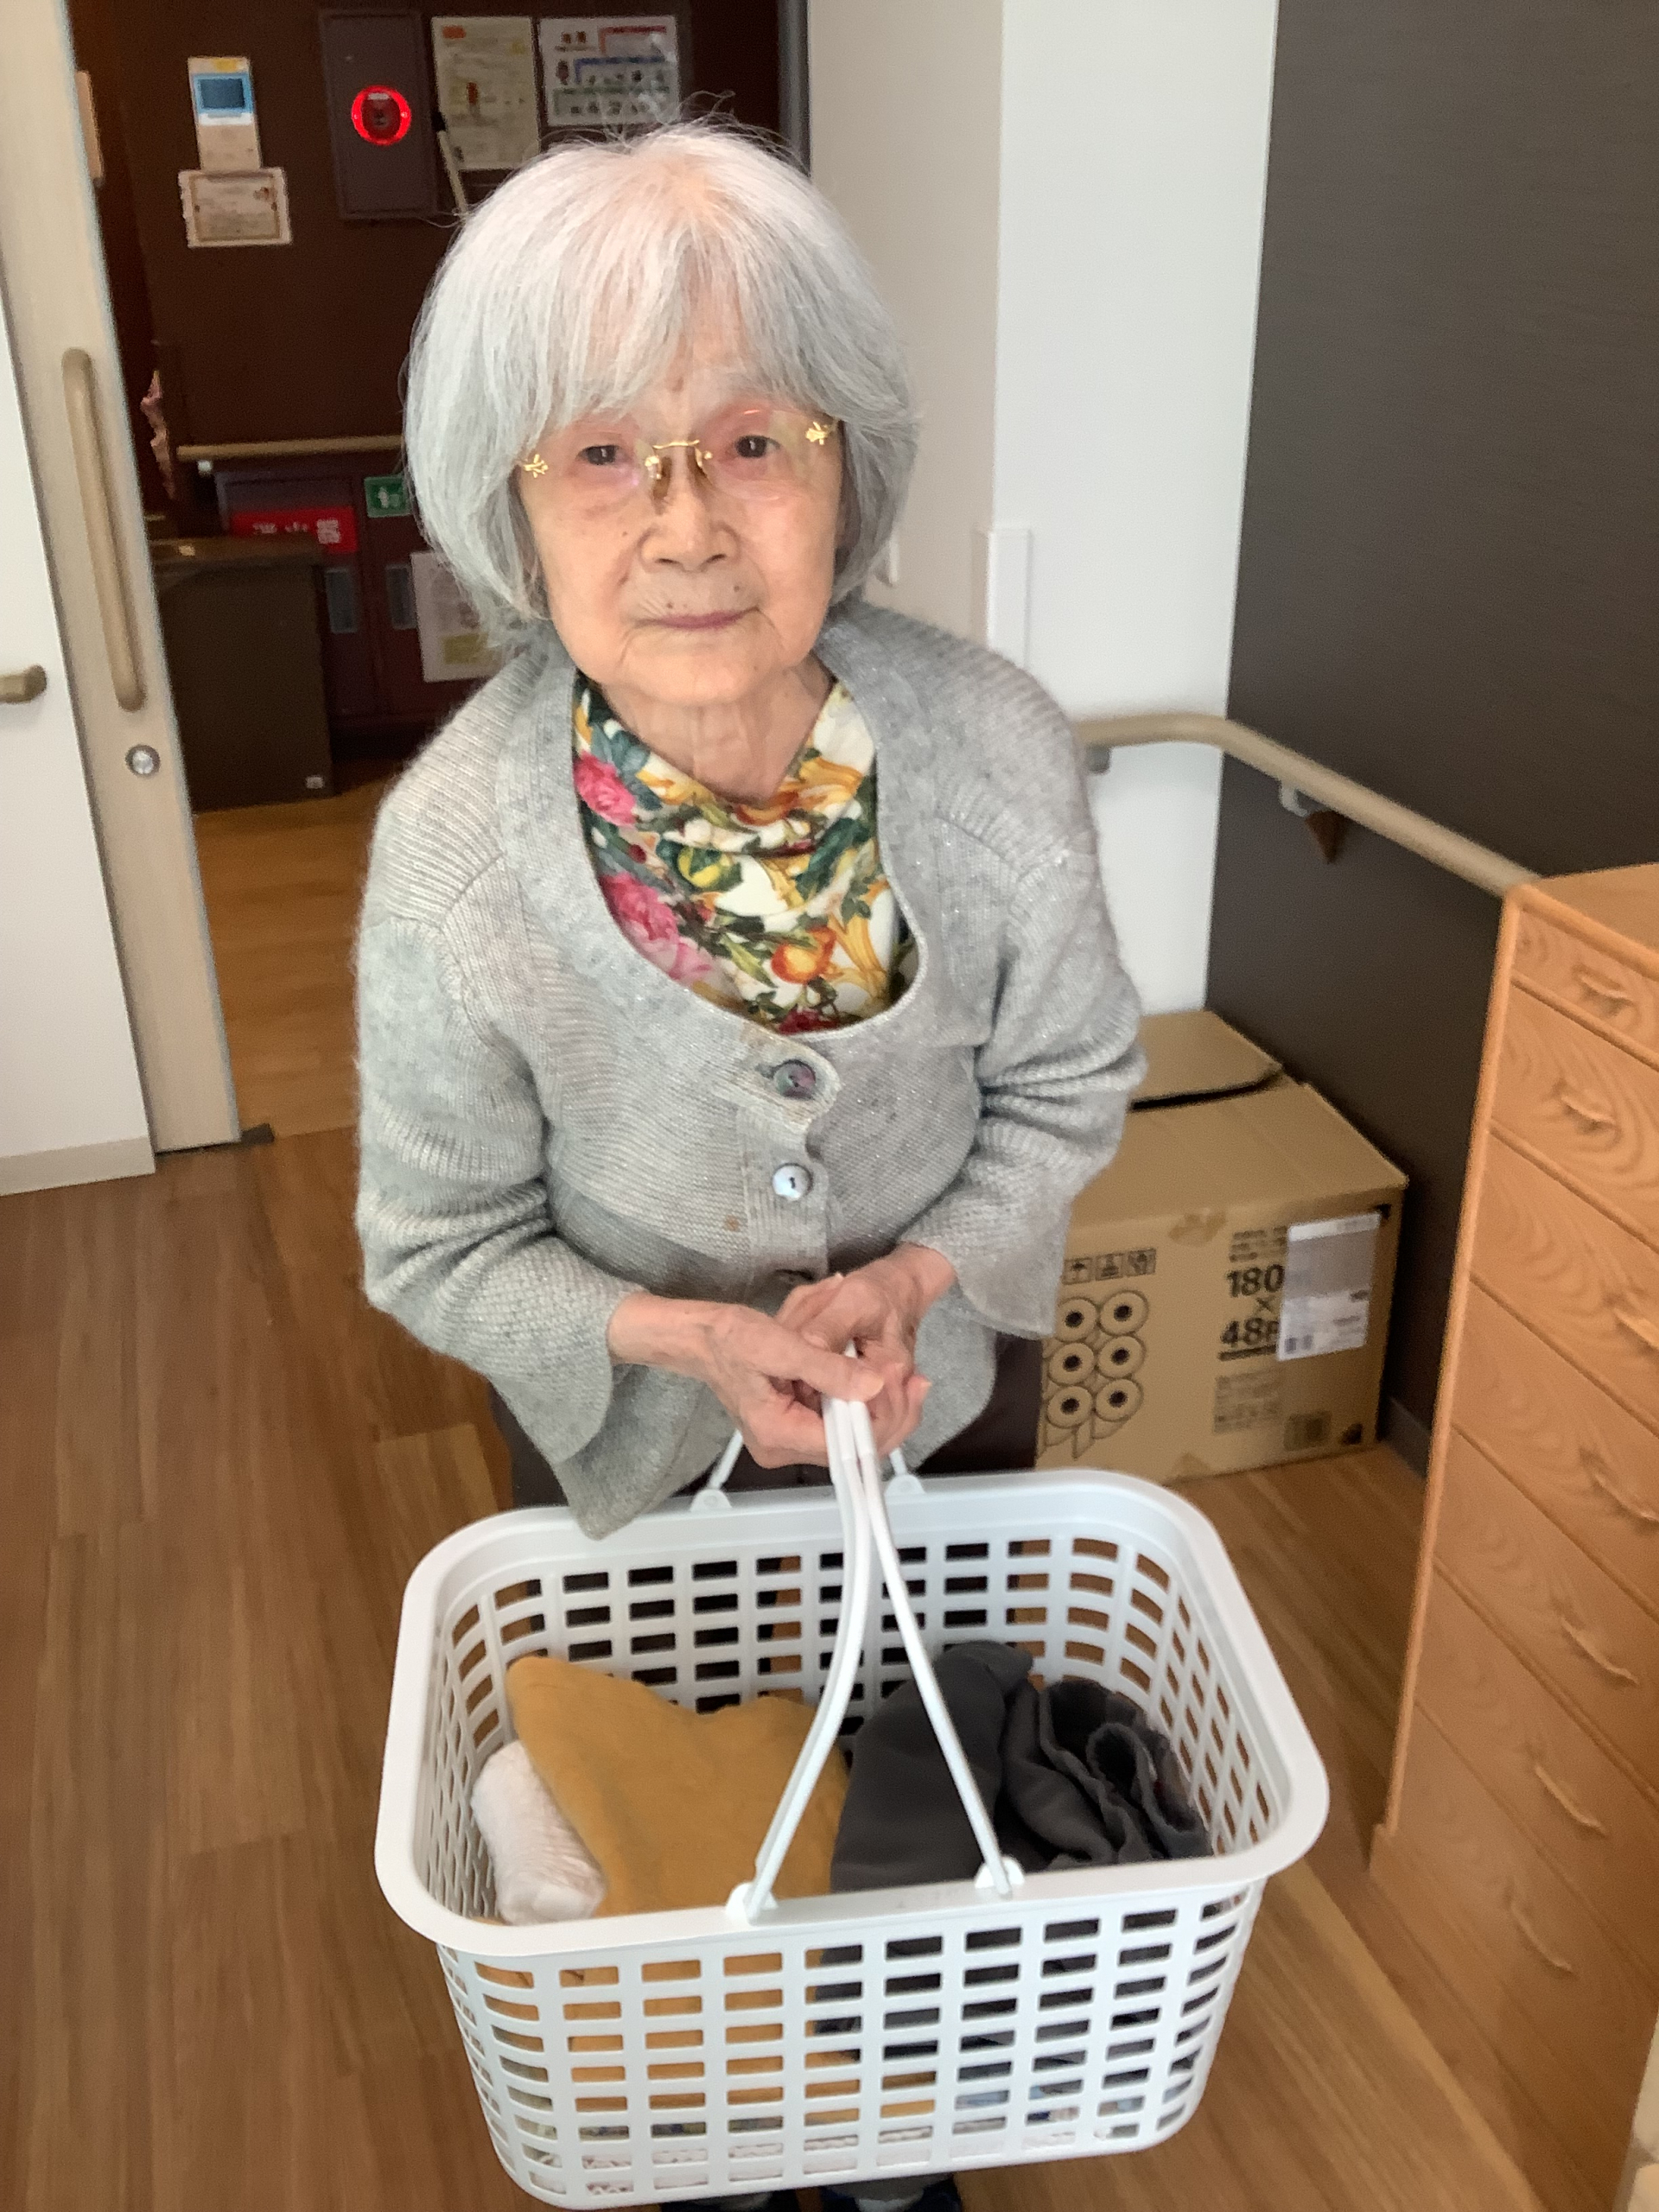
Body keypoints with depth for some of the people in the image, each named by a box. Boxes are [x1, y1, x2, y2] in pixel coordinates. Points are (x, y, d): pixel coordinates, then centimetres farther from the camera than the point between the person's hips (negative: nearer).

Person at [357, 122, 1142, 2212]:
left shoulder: (993, 747, -26)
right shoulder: (450, 847, -30)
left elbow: (1069, 1085, -9)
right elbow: (439, 1247, -15)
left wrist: (918, 1275, -23)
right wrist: (688, 1336, -29)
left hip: (940, 1392, 2)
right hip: (634, 1433, -1)